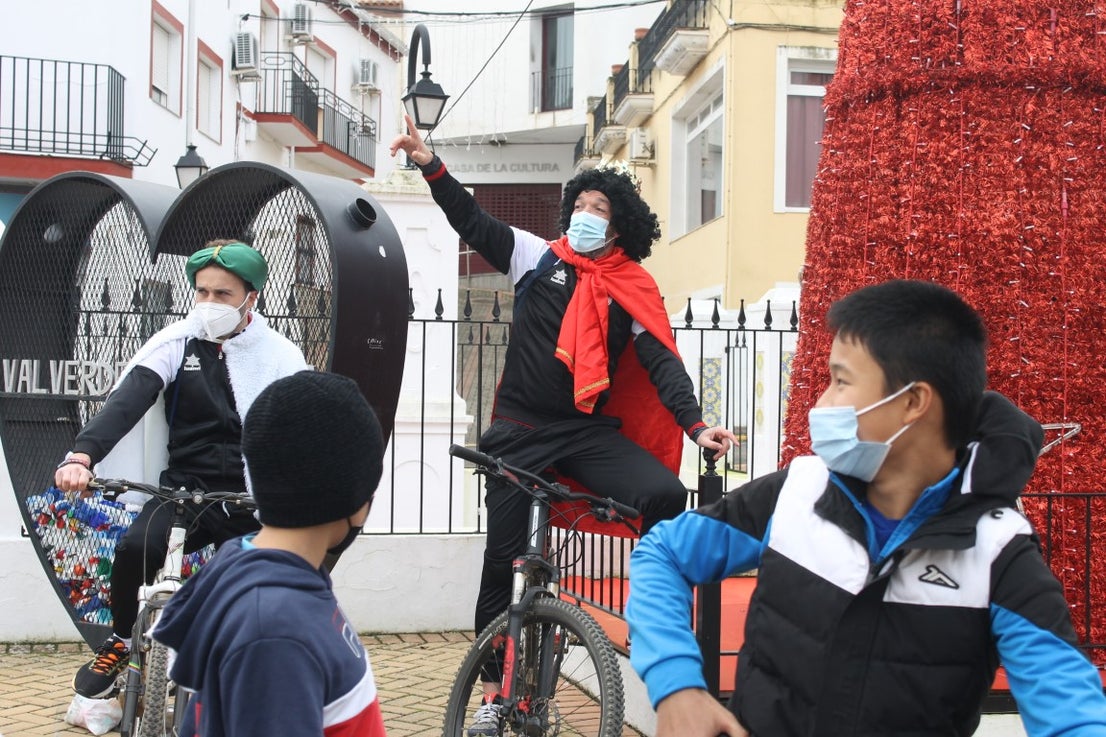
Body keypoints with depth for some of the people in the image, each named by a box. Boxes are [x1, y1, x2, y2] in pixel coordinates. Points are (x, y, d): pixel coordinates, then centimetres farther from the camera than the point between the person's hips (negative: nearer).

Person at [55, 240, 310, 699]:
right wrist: (82, 455, -30)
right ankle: (120, 643, 3)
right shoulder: (176, 343, 2)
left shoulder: (279, 355, 3)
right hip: (183, 489, 0)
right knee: (134, 549, -27)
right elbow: (126, 401, -12)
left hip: (252, 501, 0)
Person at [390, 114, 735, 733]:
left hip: (588, 432, 0)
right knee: (503, 556, 2)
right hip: (520, 430, 0)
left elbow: (662, 362, -6)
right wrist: (431, 165, -11)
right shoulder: (540, 258, 3)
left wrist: (696, 424, -20)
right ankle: (494, 686, 17)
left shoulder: (633, 290, 1)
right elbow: (474, 223, -1)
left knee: (667, 495, -25)